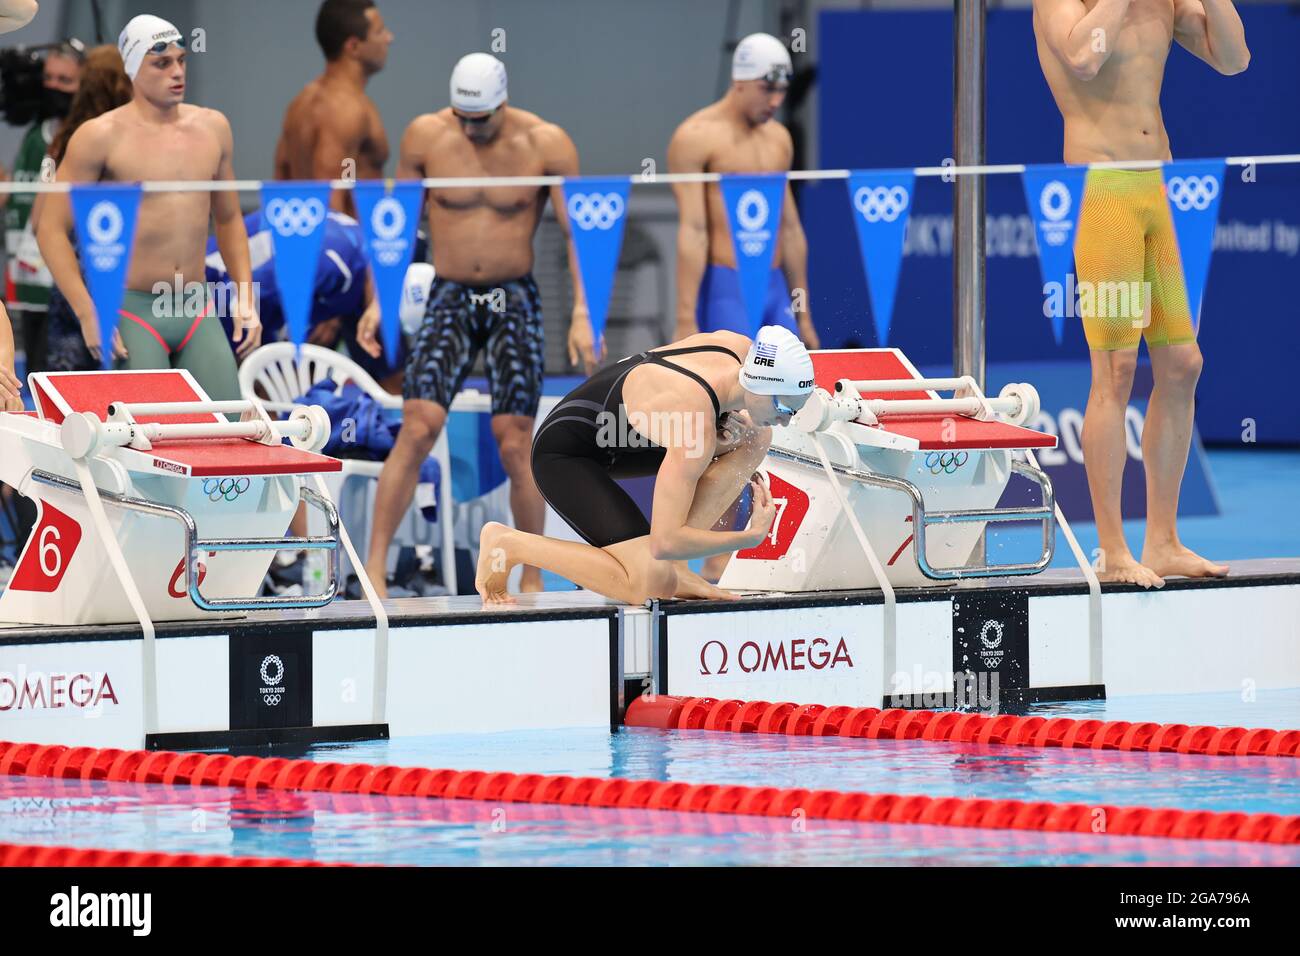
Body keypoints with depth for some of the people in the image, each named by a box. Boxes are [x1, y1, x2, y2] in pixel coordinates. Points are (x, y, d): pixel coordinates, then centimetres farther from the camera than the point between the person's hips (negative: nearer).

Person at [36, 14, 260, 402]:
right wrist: (88, 313, -13)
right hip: (131, 311, -5)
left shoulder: (213, 128, 10)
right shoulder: (101, 137, -6)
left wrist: (245, 296, 10)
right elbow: (52, 229, -6)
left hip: (197, 311, 5)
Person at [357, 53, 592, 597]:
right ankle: (374, 567, -12)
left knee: (515, 444, -5)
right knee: (416, 431, -13)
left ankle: (532, 578, 7)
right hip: (449, 299, 1)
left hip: (515, 301, -1)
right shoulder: (425, 136, -4)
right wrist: (380, 301, 2)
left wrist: (581, 315, -12)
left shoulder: (546, 144, -8)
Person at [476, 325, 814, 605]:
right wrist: (750, 537, -26)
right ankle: (508, 544, -7)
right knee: (651, 583, -25)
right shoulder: (695, 422, -36)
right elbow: (664, 542, -36)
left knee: (755, 438, -6)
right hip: (563, 456, -9)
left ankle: (674, 567, -3)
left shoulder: (741, 347, -12)